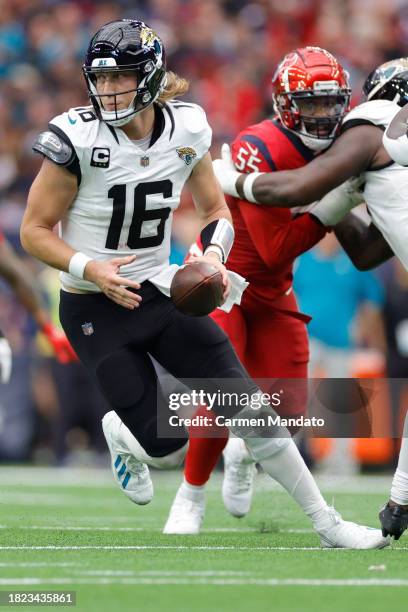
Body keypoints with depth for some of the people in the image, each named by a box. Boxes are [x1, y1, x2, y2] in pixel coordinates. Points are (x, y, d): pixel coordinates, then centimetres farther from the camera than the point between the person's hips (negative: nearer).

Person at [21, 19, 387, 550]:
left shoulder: (186, 130, -6)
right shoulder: (78, 138, -19)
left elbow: (217, 211, 9)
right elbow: (34, 231, -11)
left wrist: (213, 256, -11)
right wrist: (91, 270, -25)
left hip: (159, 293, 3)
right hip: (95, 310, -3)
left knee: (247, 409, -4)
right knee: (167, 448, -6)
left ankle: (326, 523, 9)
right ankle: (119, 432, 32)